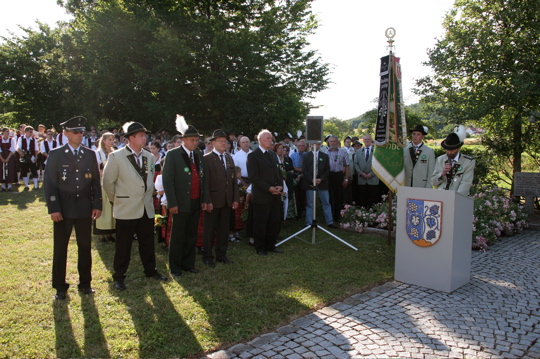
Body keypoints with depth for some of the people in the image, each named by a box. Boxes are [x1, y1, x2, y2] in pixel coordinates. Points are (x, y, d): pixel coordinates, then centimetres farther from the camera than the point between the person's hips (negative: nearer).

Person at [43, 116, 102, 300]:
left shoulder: (90, 154, 6)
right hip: (63, 209, -2)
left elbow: (96, 181, 7)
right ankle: (60, 286, 20)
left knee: (85, 247, 10)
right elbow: (49, 183, -5)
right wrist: (53, 208, -11)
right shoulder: (55, 154, -2)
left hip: (85, 208, 2)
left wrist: (97, 205, 1)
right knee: (60, 249, 7)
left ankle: (85, 283, 23)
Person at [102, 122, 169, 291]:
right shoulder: (116, 156, -9)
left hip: (147, 209, 5)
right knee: (123, 245, 6)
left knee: (148, 243, 14)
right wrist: (117, 200, 1)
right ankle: (119, 277, 21)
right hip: (126, 209, -5)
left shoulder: (149, 157, 7)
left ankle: (150, 271, 30)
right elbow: (108, 182, -5)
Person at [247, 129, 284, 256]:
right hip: (262, 196, -7)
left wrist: (280, 186, -1)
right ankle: (260, 248, 19)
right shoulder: (253, 156, -7)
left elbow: (279, 172, 19)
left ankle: (270, 245, 26)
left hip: (276, 196, 7)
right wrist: (269, 188, -18)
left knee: (275, 222, 11)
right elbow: (253, 176, -15)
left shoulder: (273, 155, 16)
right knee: (260, 223, 4)